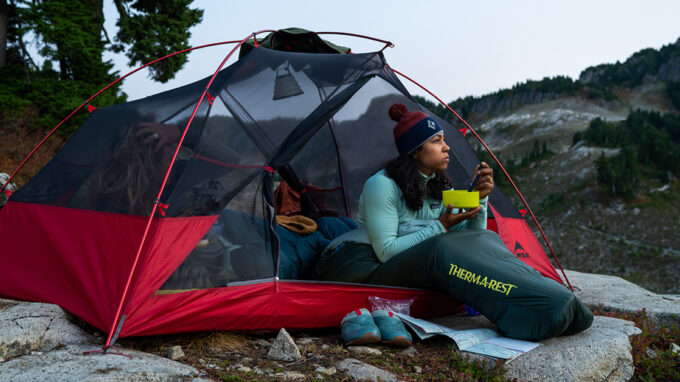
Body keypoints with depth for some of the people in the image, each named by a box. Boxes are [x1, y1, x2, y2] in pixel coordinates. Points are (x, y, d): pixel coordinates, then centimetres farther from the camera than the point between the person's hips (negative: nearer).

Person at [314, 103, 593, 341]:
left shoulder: (440, 186, 7)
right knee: (441, 251, -36)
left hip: (412, 263, 8)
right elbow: (386, 251, -22)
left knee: (483, 240, -15)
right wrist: (440, 226, -21)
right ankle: (542, 308, -46)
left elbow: (470, 234, 3)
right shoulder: (382, 185, -17)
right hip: (366, 266, -7)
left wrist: (480, 199, -13)